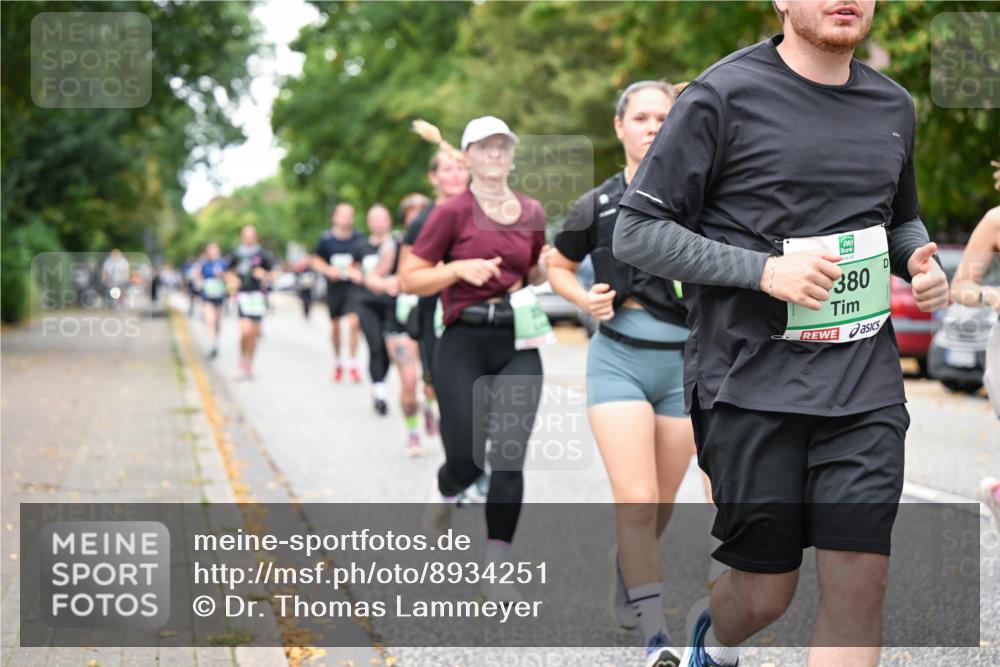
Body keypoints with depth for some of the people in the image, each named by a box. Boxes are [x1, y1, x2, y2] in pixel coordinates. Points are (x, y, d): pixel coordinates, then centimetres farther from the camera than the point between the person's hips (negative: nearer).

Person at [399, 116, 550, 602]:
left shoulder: (532, 212, 9)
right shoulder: (452, 212, -3)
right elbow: (408, 279, -4)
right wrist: (460, 268, -18)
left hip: (518, 347, 3)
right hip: (463, 346, -3)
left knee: (509, 458, -6)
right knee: (467, 460, -1)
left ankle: (497, 570, 3)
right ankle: (445, 492, 37)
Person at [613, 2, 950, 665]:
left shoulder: (893, 106, 11)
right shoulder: (724, 95, -6)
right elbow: (636, 231, -7)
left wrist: (921, 262, 4)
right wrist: (765, 269, -18)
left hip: (865, 380, 4)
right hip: (754, 381, -4)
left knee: (860, 586, -5)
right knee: (766, 595, 6)